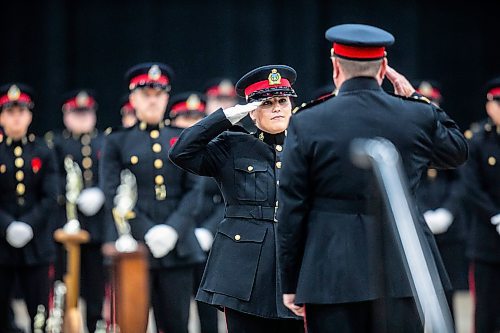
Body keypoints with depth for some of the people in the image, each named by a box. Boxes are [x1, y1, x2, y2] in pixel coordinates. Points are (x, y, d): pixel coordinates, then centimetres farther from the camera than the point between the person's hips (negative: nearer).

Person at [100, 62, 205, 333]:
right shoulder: (117, 142, 6)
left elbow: (194, 190, 4)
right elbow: (113, 194, -3)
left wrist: (172, 229, -11)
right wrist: (147, 233, -13)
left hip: (178, 247, 2)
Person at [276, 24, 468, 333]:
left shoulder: (306, 124, -4)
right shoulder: (418, 117, -1)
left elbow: (291, 210, -2)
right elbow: (458, 150, 22)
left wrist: (290, 283, 6)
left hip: (331, 275, -2)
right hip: (403, 271, 2)